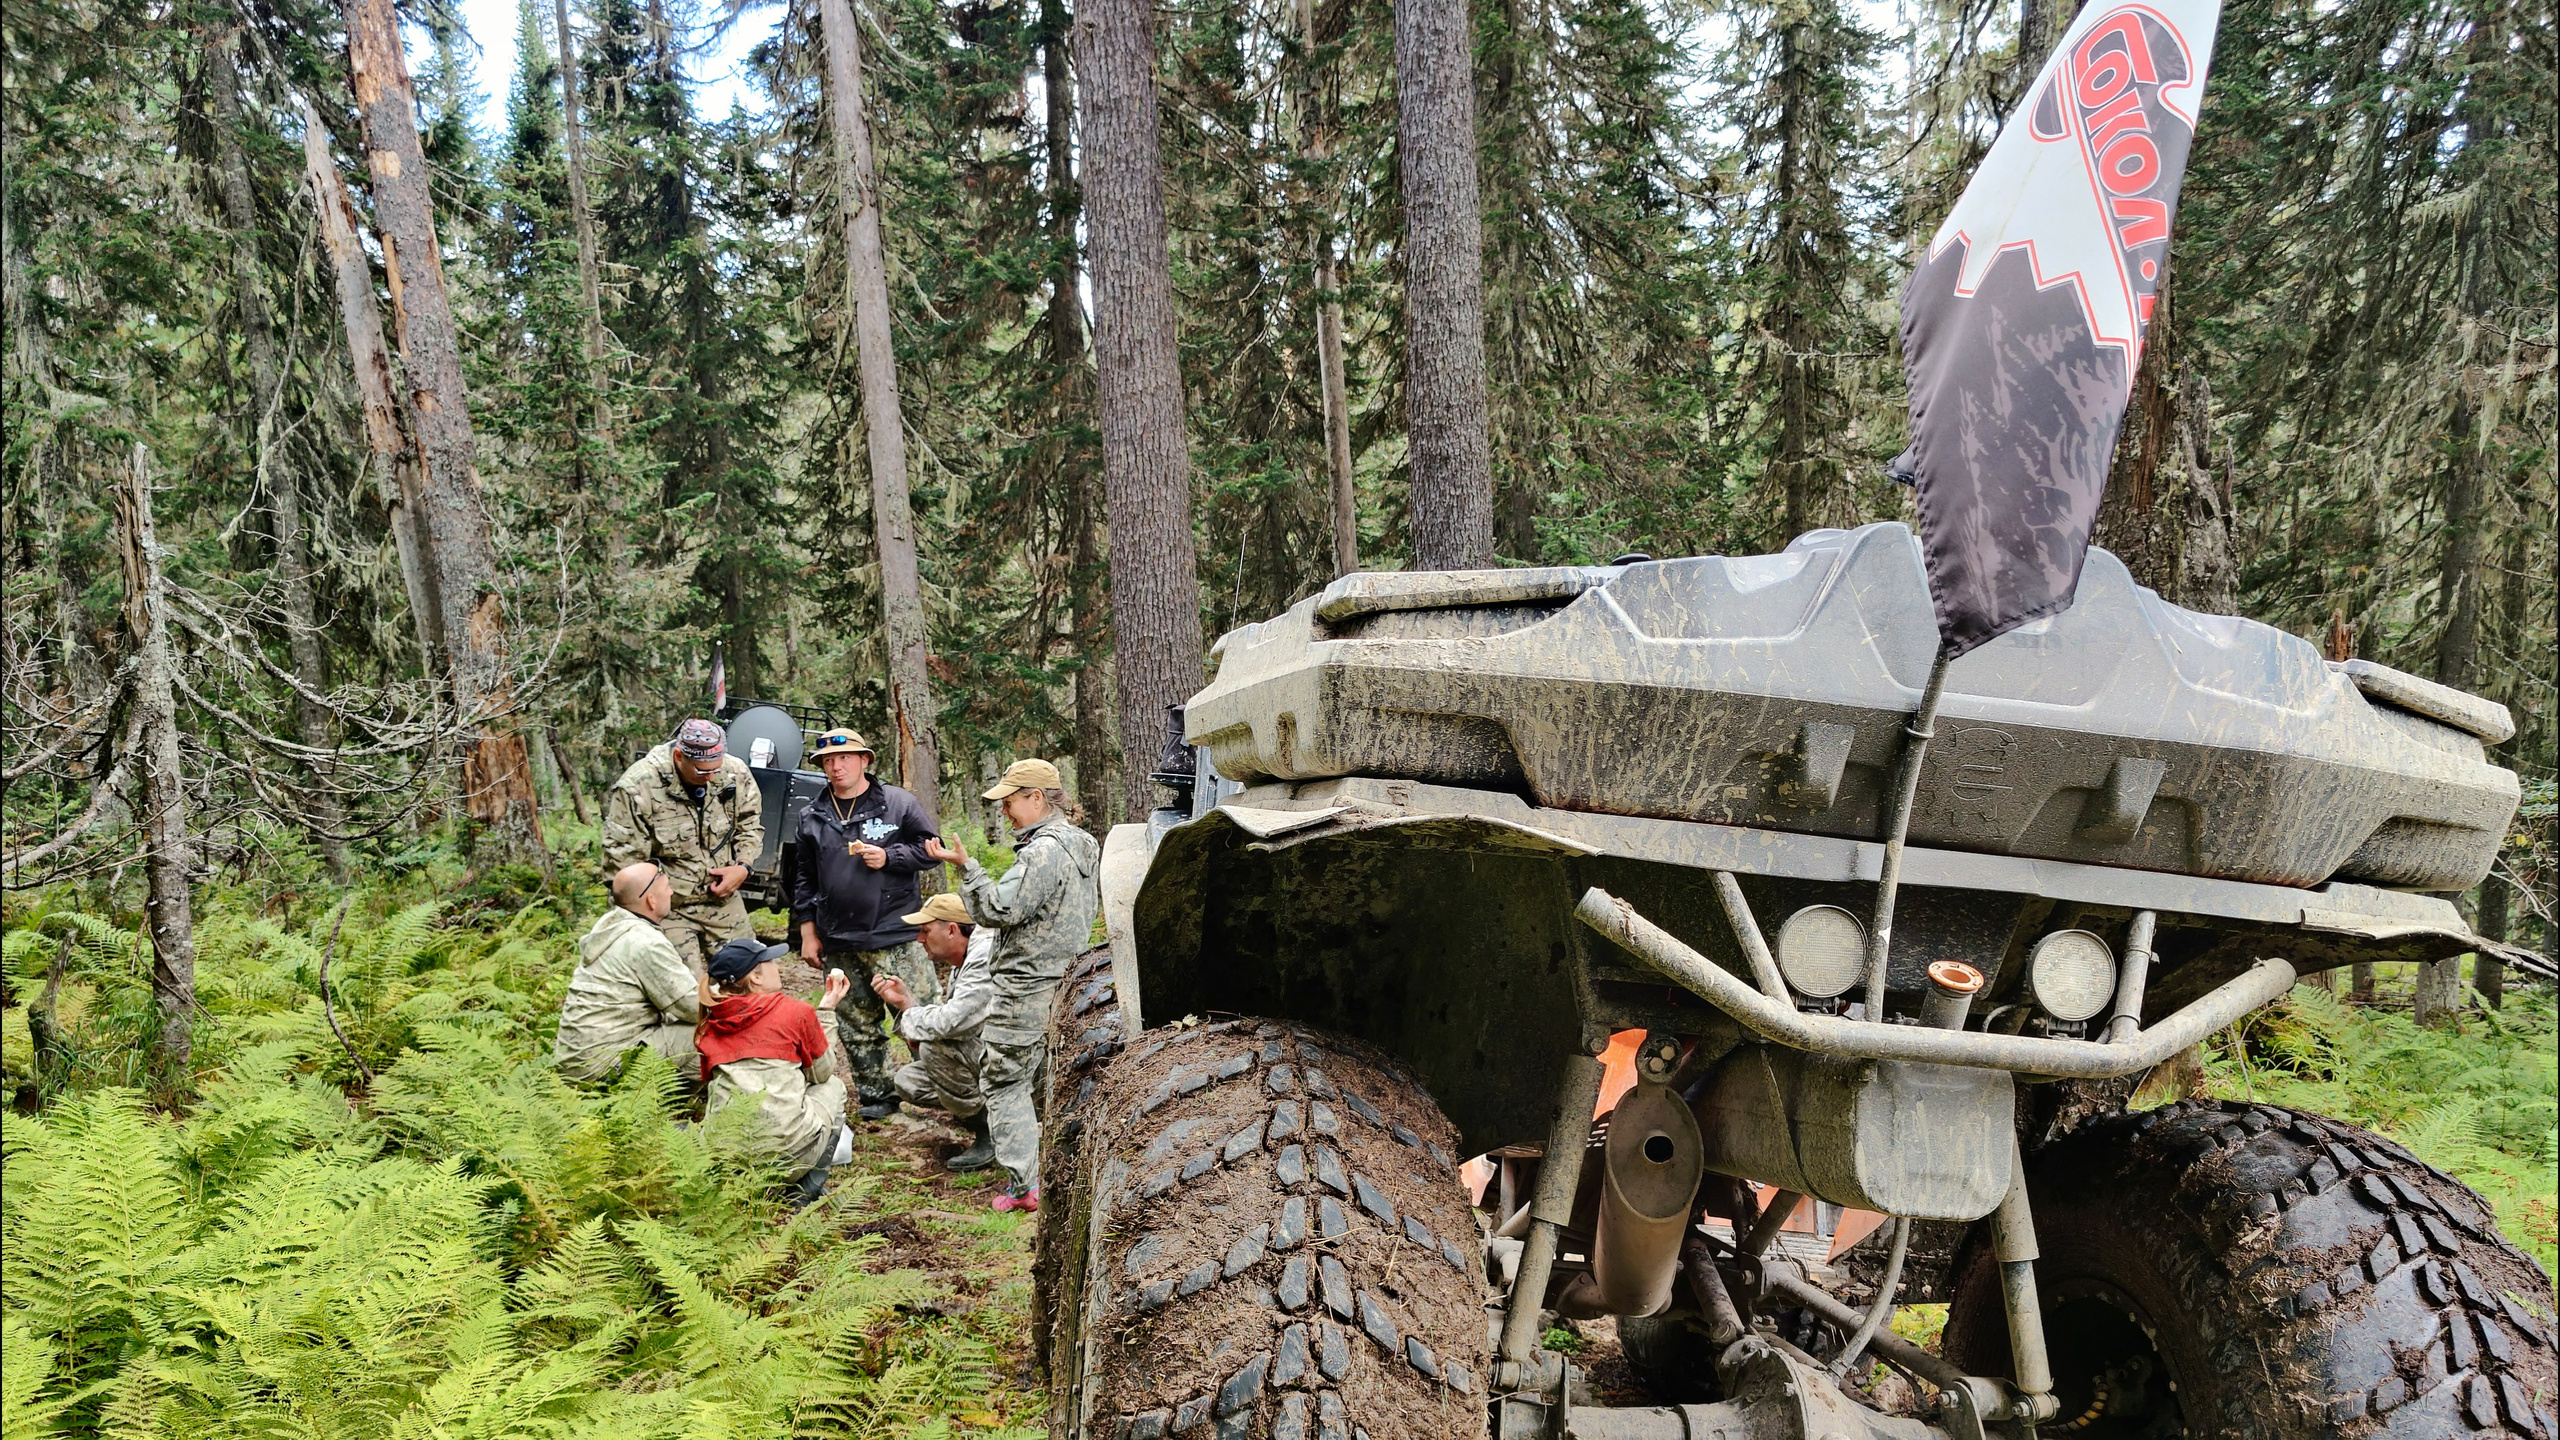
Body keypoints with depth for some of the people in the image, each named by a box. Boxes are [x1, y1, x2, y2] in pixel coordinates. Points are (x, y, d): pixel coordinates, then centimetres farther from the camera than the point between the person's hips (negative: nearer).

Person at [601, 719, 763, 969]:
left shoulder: (735, 773, -8)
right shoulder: (637, 788, -21)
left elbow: (751, 827, 10)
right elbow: (622, 859, -14)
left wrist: (742, 868, -8)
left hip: (722, 899, 5)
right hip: (668, 909, -4)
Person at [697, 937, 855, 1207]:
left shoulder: (710, 1025, 10)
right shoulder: (795, 1010, 0)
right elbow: (822, 1072, 14)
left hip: (723, 1155, 5)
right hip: (786, 1152, -5)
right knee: (832, 1086, 25)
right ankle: (809, 1190, 8)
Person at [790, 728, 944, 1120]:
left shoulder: (899, 804, 0)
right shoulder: (811, 819, 11)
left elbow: (930, 849, 3)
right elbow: (802, 879, 15)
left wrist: (888, 857, -12)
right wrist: (808, 932, 10)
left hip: (896, 937, -4)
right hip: (838, 945, 4)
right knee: (857, 1027, 10)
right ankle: (875, 1096, 23)